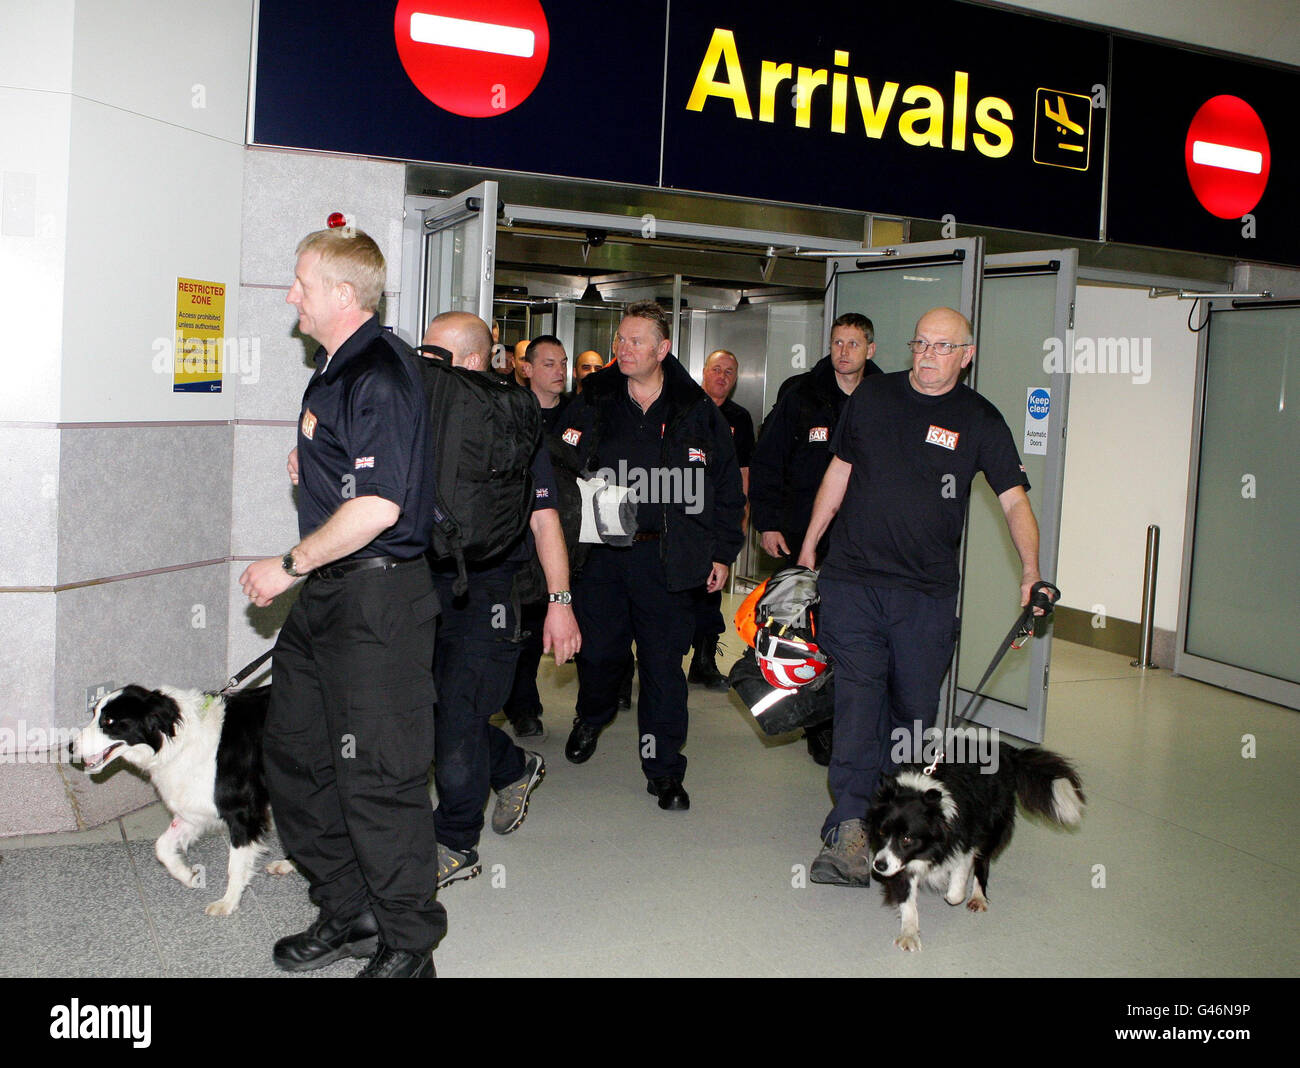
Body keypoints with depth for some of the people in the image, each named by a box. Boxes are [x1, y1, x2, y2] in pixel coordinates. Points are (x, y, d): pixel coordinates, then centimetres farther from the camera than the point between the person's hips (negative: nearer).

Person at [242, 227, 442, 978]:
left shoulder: (380, 373, -16)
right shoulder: (337, 369, 16)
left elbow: (377, 507, -24)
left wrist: (289, 566, -16)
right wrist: (310, 468, 14)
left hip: (379, 593, -11)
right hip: (329, 595, 11)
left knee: (376, 774, -4)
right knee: (295, 753, 16)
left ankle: (407, 945, 13)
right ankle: (350, 914, 30)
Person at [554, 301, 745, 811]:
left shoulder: (698, 411, 3)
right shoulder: (591, 402, 6)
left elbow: (726, 487, 8)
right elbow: (561, 471, 11)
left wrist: (721, 552, 6)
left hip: (666, 556, -1)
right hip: (598, 554, 1)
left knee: (664, 663, 1)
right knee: (597, 649, 7)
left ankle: (664, 771, 13)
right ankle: (591, 717, 41)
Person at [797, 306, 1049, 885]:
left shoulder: (978, 419, 2)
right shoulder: (872, 396, 7)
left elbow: (1014, 499, -4)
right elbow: (839, 472, 15)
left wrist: (1030, 570, -20)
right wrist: (808, 545, 16)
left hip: (927, 594, 0)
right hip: (852, 579, 0)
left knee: (915, 707, 7)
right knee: (857, 699, -8)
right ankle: (849, 829, -9)